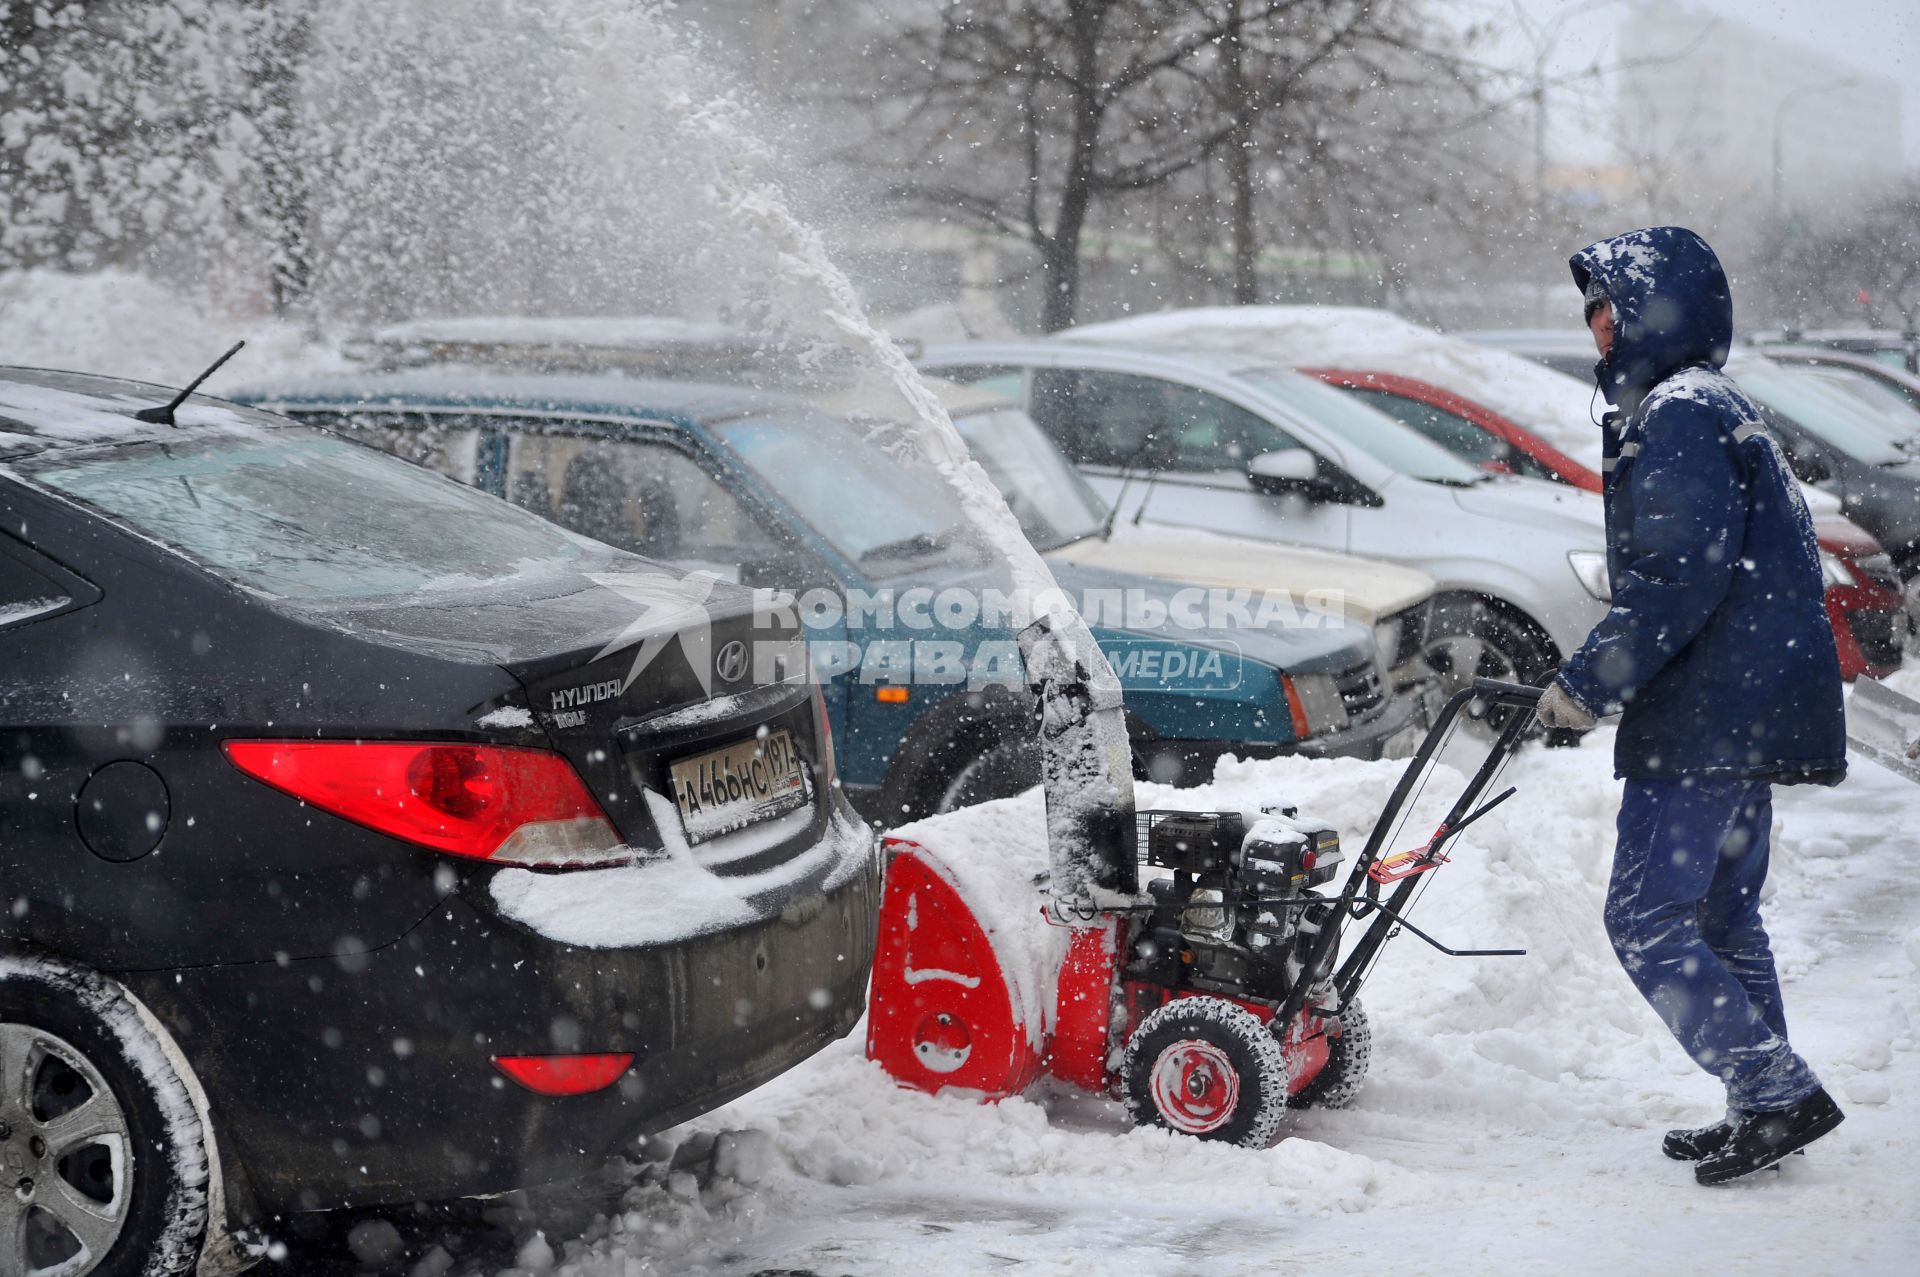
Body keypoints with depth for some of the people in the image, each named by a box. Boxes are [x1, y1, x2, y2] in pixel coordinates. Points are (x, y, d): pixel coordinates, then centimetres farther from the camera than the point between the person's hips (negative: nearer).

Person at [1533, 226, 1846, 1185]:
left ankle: (1779, 1091, -8)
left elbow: (1680, 575, -23)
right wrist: (1607, 677, 19)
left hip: (1707, 721, -11)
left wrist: (1590, 683, -17)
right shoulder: (1714, 408, 19)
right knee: (1723, 916, 16)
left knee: (1648, 922, -8)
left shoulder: (1680, 414, -14)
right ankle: (1768, 1107, 21)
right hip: (1746, 711, 11)